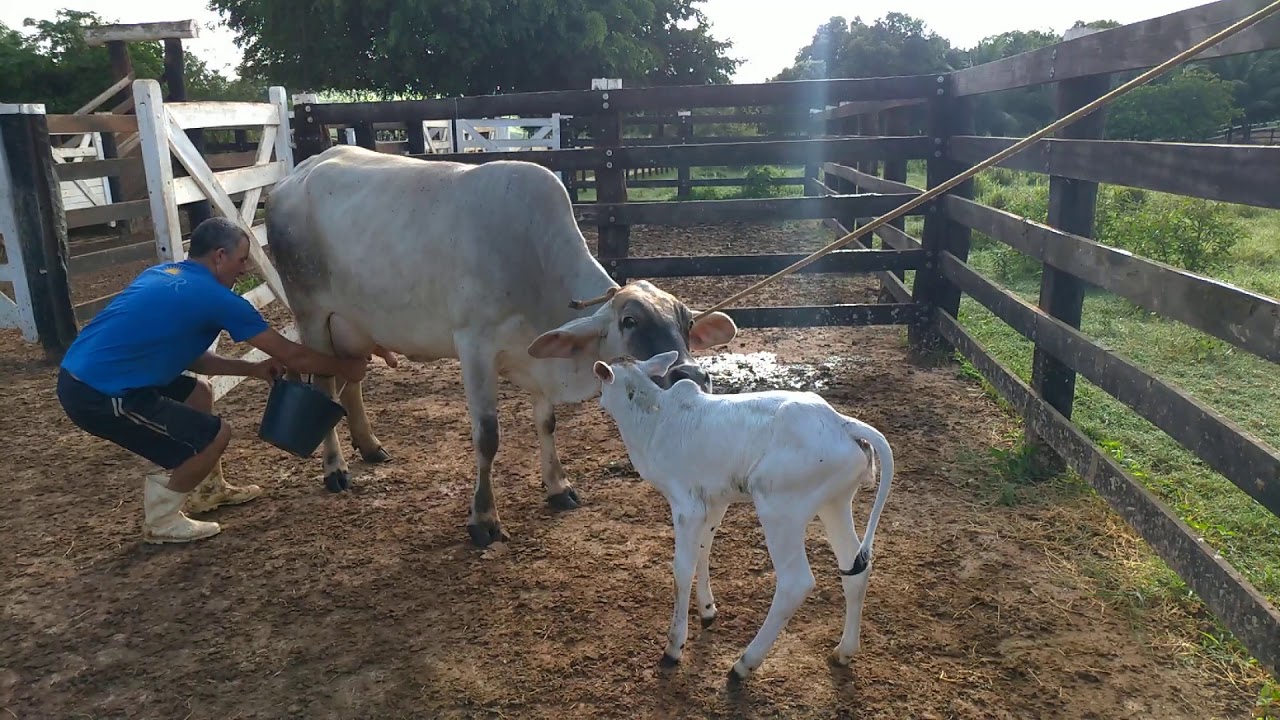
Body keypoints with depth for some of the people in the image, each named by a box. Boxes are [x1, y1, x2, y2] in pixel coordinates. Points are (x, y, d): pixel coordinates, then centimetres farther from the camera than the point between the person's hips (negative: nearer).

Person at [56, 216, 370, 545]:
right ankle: (161, 521, 13)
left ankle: (211, 489, 36)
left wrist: (252, 368, 19)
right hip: (98, 394, -10)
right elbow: (290, 354, -5)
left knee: (198, 392, 22)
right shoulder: (215, 298, -12)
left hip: (81, 375, 10)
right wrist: (346, 367, 9)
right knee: (215, 434, -2)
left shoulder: (162, 273, 14)